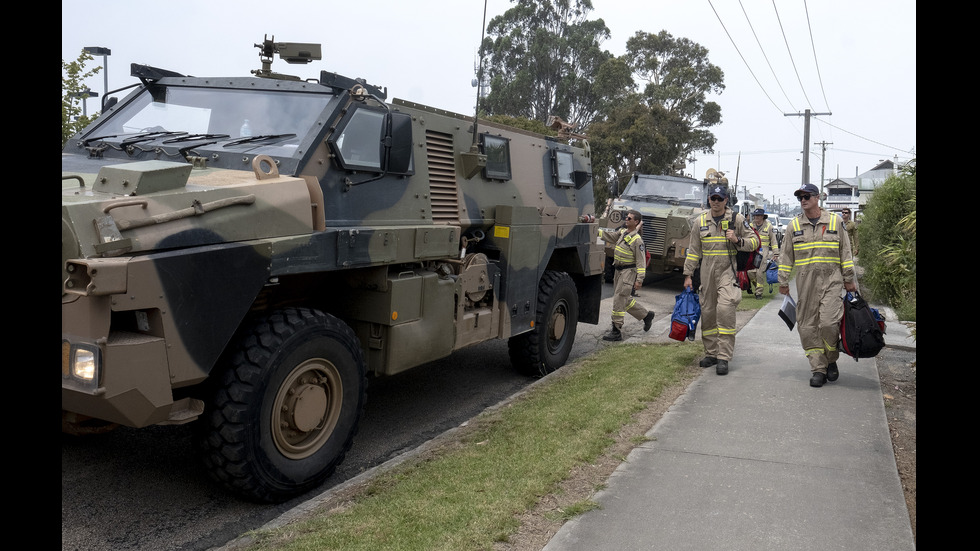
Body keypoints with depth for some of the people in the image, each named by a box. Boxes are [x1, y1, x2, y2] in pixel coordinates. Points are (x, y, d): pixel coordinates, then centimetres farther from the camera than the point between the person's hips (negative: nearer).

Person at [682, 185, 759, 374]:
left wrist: (738, 240, -14)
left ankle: (723, 357, -14)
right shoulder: (700, 221, 9)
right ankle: (711, 353, 20)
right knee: (707, 311, 6)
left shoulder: (737, 219, 2)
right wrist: (688, 275, 9)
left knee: (725, 309, -17)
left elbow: (754, 242, 5)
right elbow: (693, 251, 12)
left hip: (729, 271, -3)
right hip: (707, 272, 4)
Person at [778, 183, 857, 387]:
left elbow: (845, 252, 9)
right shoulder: (794, 225, 7)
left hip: (831, 280, -2)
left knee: (829, 322, -13)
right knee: (808, 326, 0)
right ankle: (818, 369, 10)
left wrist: (849, 279, 8)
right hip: (805, 283, 2)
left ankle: (831, 361, 12)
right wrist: (783, 282, 9)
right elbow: (786, 256, 11)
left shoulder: (835, 221, 5)